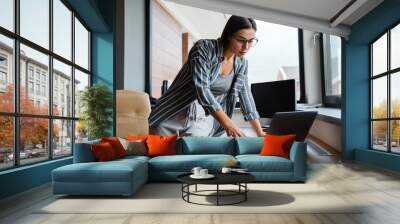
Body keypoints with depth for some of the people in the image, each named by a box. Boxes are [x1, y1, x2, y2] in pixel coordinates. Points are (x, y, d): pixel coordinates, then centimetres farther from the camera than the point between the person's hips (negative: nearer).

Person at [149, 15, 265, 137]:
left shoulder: (241, 63, 2)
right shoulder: (204, 48, -16)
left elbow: (245, 96, 8)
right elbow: (201, 88, -25)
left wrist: (260, 133, 5)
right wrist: (227, 124, -32)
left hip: (204, 125, 4)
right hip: (174, 119, -4)